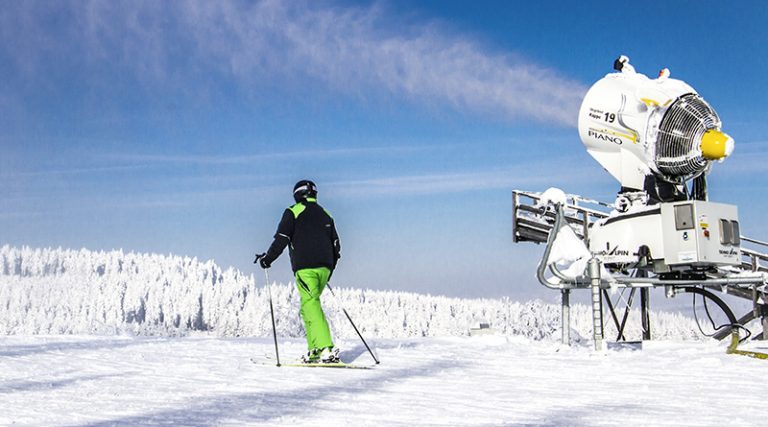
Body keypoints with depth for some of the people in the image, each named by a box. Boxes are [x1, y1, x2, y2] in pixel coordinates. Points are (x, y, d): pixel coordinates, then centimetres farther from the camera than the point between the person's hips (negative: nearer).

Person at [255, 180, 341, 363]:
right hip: (324, 267, 6)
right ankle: (315, 350, 7)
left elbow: (281, 239, -4)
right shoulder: (325, 214, 20)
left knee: (311, 306, -10)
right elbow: (336, 245, 19)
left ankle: (327, 349, -23)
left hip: (305, 267, -6)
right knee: (310, 305, 14)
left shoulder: (293, 212, 3)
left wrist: (267, 259, 7)